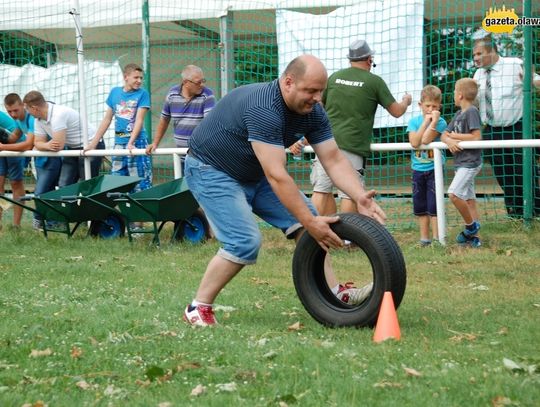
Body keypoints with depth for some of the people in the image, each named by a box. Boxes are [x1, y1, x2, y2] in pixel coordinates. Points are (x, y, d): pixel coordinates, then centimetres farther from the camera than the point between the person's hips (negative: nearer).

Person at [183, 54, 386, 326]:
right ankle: (198, 308, -8)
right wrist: (311, 221, -40)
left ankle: (334, 293, -3)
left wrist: (360, 197, -28)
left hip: (253, 173, 8)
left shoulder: (312, 112, -9)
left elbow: (334, 160, -10)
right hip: (212, 170, -8)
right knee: (244, 242, -21)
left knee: (304, 219, -5)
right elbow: (276, 175, -39)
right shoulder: (263, 109, -35)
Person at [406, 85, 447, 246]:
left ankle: (436, 238, -1)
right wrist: (426, 121, -14)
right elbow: (414, 142, -16)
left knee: (434, 205, -5)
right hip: (418, 168, 4)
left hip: (434, 168, -4)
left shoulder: (440, 122, -7)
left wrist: (434, 120, -20)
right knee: (420, 205, 9)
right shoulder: (414, 121, 1)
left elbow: (426, 140, -20)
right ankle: (424, 238, 18)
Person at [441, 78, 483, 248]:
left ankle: (471, 225, -4)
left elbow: (476, 136, -21)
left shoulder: (472, 111, -12)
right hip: (461, 162, 9)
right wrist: (449, 141, -13)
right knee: (469, 199, 9)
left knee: (454, 194, -19)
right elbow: (444, 135, 11)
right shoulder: (459, 114, 14)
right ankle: (473, 236, 12)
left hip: (470, 162, -9)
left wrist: (454, 135, -10)